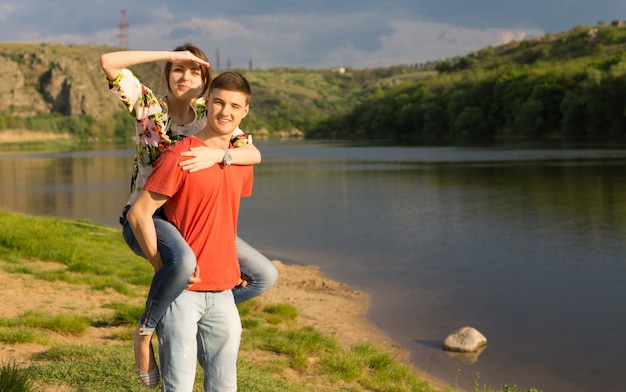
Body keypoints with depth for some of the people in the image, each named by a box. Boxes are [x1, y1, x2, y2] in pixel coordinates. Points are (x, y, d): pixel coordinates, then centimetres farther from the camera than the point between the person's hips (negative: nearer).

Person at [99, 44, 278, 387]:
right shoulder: (148, 105, -3)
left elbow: (254, 154, -11)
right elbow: (108, 62, -18)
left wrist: (218, 155, -32)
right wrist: (170, 54, -17)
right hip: (144, 216, -5)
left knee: (264, 275, -2)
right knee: (183, 260, -40)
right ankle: (144, 332, -14)